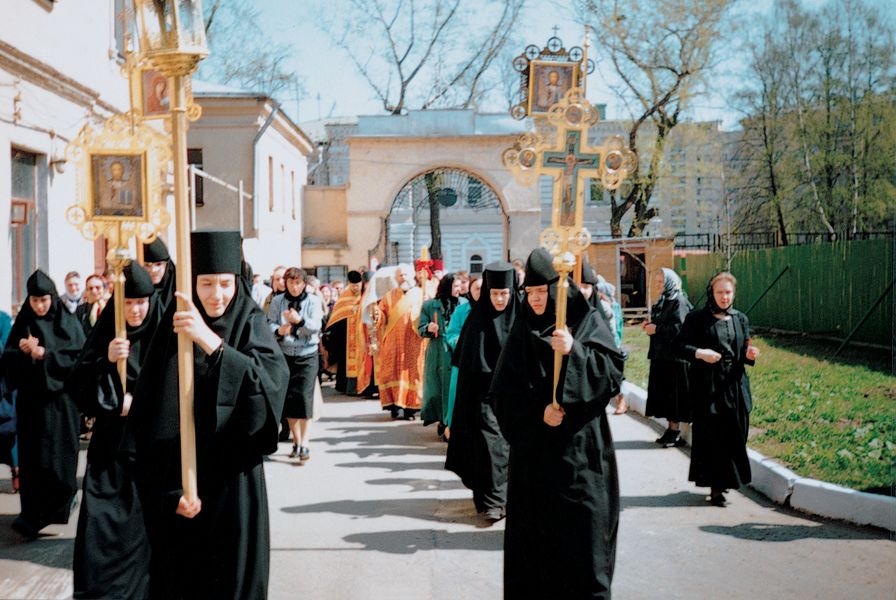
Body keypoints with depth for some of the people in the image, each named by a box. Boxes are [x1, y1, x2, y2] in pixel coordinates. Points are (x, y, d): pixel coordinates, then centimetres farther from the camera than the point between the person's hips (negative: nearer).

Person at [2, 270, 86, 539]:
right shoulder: (22, 323, 7)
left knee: (58, 456, -3)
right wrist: (22, 350, -15)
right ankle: (32, 516, 4)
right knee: (32, 458, 0)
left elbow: (80, 359, -10)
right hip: (30, 400, 3)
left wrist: (46, 354, -18)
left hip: (59, 399, -2)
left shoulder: (68, 323, -2)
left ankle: (59, 506, 9)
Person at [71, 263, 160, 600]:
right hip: (112, 437, 2)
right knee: (100, 511, -4)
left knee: (148, 514, -1)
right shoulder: (106, 330, 2)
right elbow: (81, 381, -1)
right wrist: (106, 359, -18)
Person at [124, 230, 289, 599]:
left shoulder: (250, 324, -4)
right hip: (179, 476, 1)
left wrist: (210, 340, -37)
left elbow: (273, 382, -25)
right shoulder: (174, 328, -3)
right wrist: (169, 488, -14)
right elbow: (150, 413, -6)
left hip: (232, 477, -1)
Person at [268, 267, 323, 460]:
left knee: (304, 397, -13)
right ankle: (296, 441, 16)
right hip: (284, 355, 2)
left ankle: (304, 443, -11)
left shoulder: (313, 301, 0)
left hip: (307, 355, -2)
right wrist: (279, 330, -26)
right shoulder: (277, 301, 4)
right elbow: (269, 324, -5)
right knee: (287, 398, 3)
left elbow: (316, 326, -13)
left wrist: (299, 320, -31)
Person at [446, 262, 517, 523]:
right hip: (485, 392, -2)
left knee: (510, 441, 8)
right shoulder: (478, 318, -3)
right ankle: (492, 500, -5)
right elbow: (469, 363, -1)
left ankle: (506, 493, 23)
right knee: (489, 441, -7)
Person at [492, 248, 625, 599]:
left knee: (580, 524, -4)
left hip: (578, 444, -3)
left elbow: (612, 374, -10)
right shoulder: (523, 329, 8)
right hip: (533, 446, 3)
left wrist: (574, 352, -24)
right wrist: (538, 409, -12)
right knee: (534, 525, 4)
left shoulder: (587, 322, 0)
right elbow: (504, 387, 3)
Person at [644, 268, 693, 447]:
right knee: (664, 393, 10)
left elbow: (679, 328, -21)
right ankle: (672, 428, 17)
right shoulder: (662, 301, 14)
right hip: (661, 354, 8)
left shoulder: (679, 302, -12)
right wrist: (649, 325, 2)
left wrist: (656, 329, -16)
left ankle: (675, 432, 3)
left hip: (674, 356, -8)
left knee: (674, 393, -3)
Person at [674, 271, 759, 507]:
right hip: (708, 386, -4)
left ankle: (727, 481, 22)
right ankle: (716, 487, 3)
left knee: (735, 437, 6)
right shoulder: (696, 318, -2)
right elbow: (678, 345, -5)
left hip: (735, 385, 4)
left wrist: (749, 355, -7)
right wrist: (699, 353, -20)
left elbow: (744, 352, 15)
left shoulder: (740, 319, 11)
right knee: (711, 437, -4)